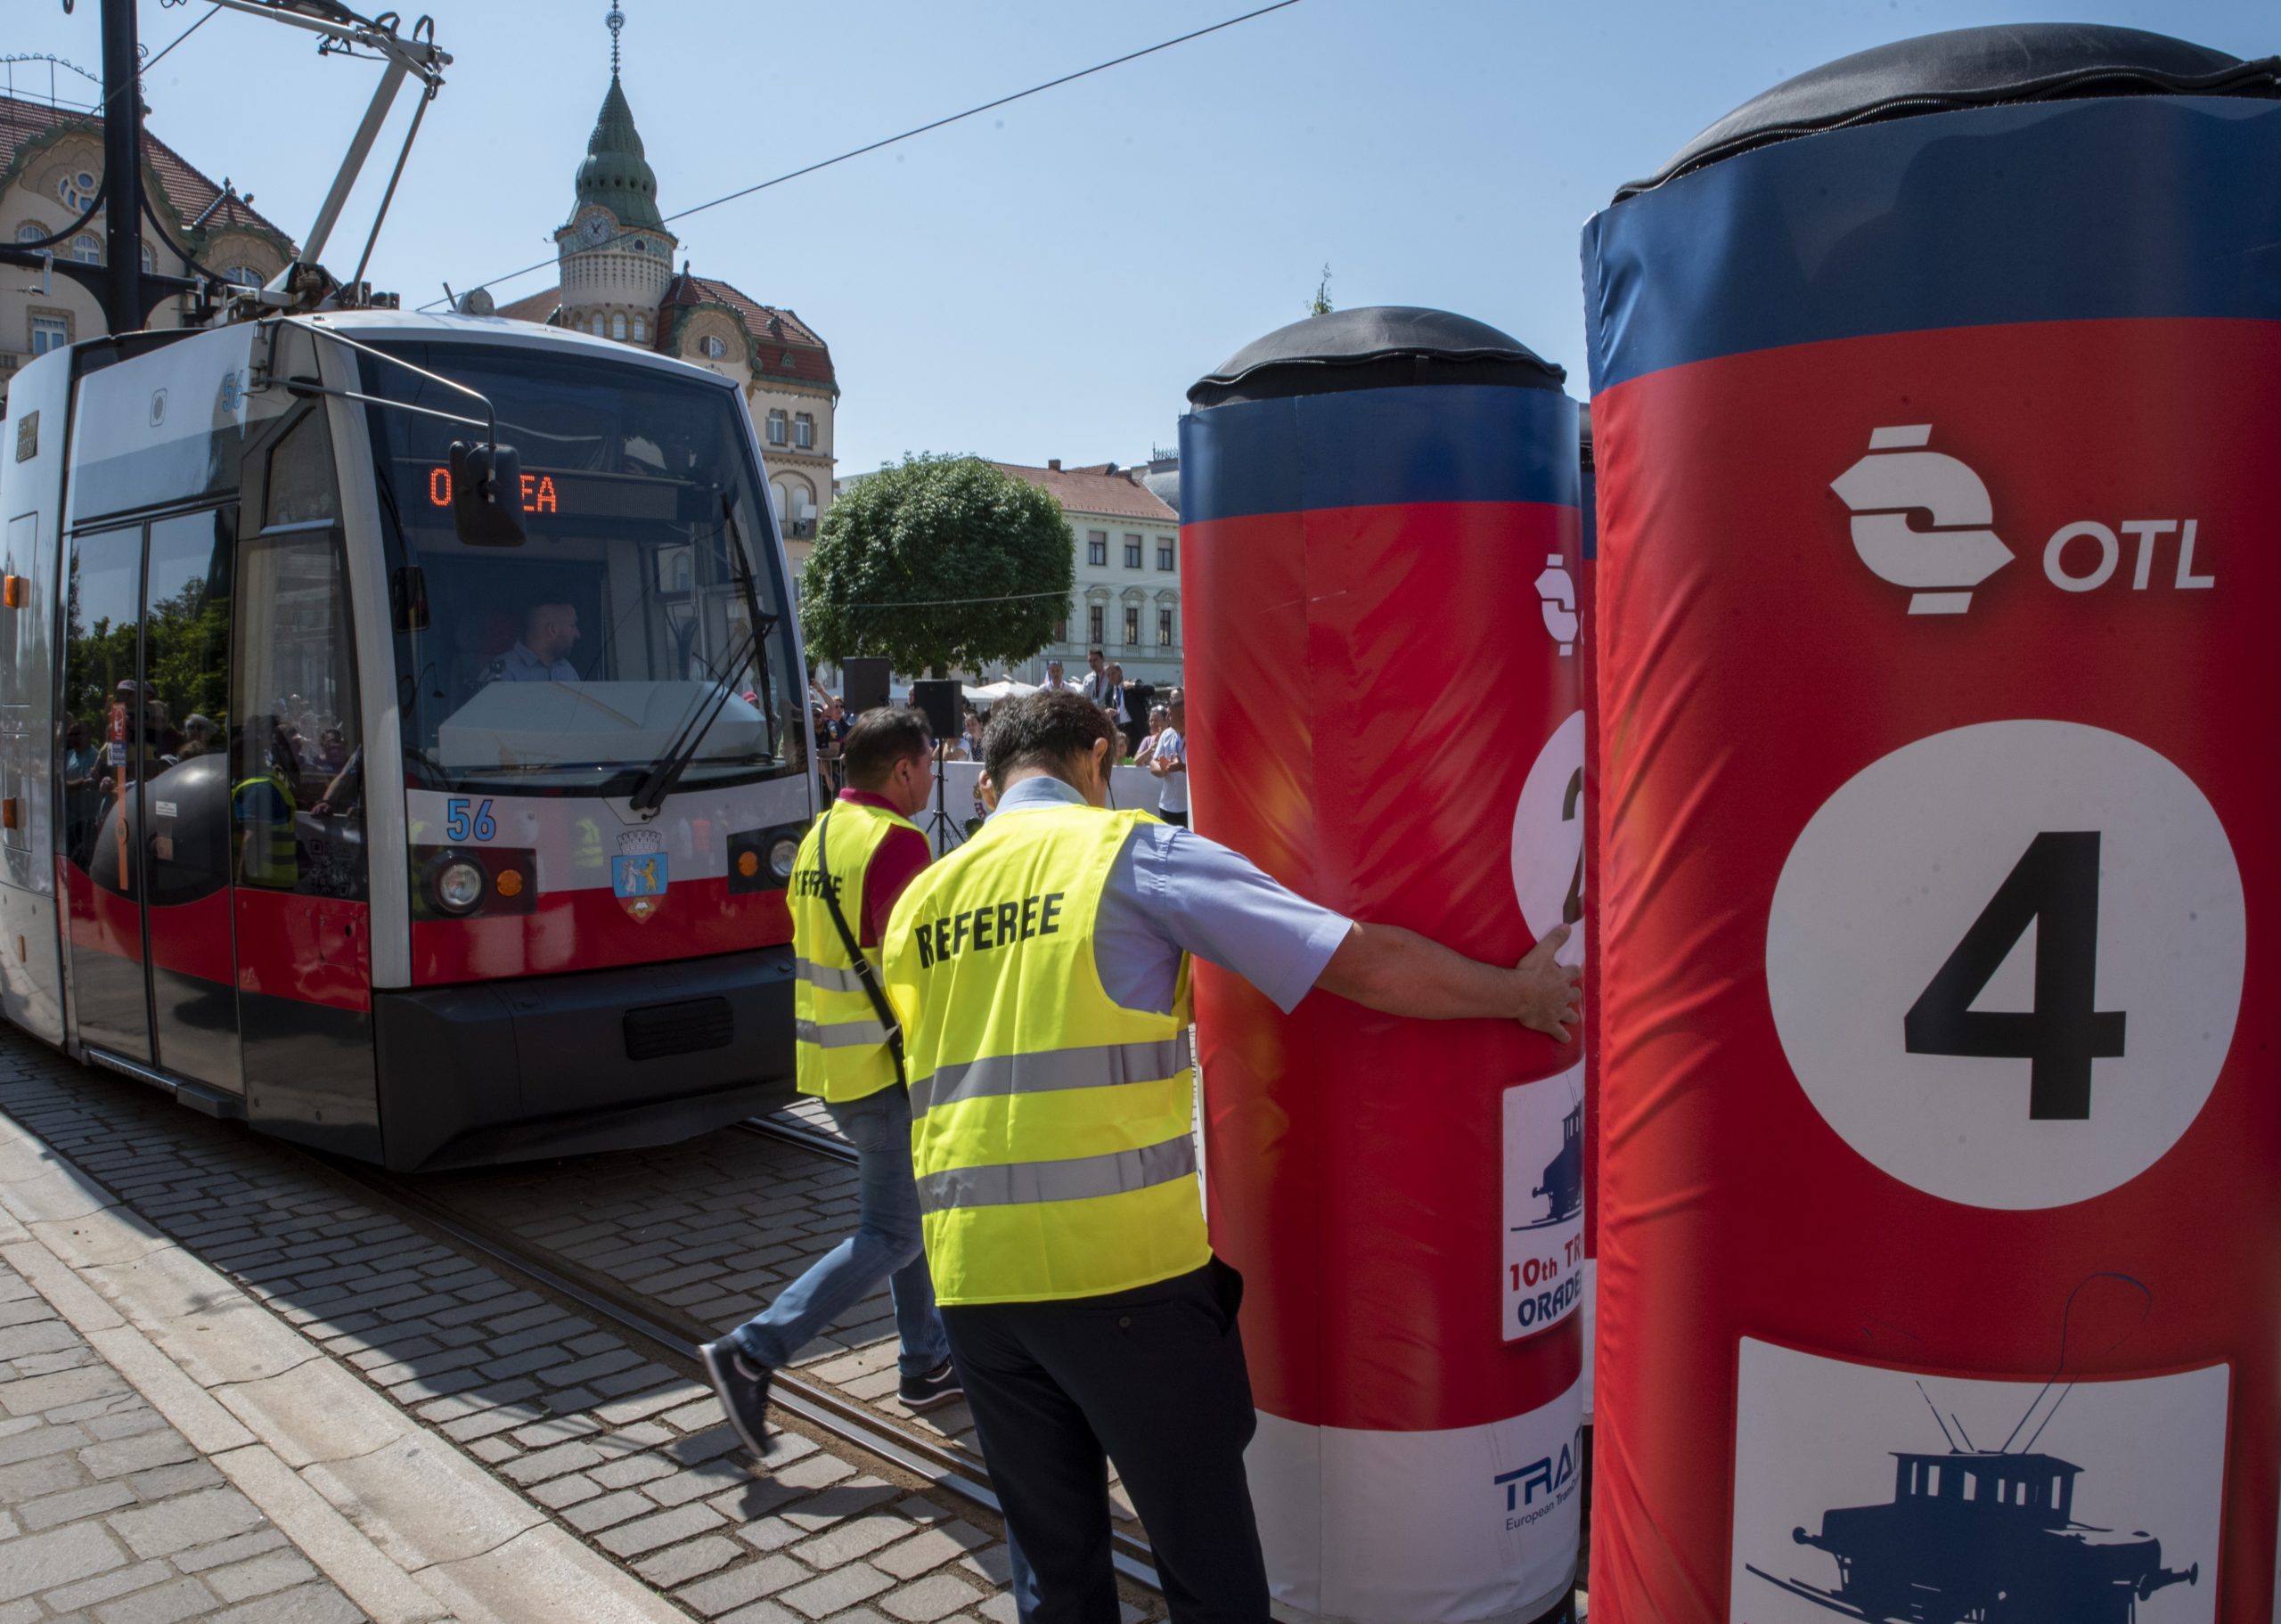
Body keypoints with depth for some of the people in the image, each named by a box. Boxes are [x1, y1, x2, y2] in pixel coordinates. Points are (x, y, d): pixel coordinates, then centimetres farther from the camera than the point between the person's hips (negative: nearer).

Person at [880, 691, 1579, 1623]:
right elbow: (1364, 962, -6)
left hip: (970, 1276, 5)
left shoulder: (919, 902, 12)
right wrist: (1521, 994, 7)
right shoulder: (1135, 854, -3)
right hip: (1122, 1267, -5)